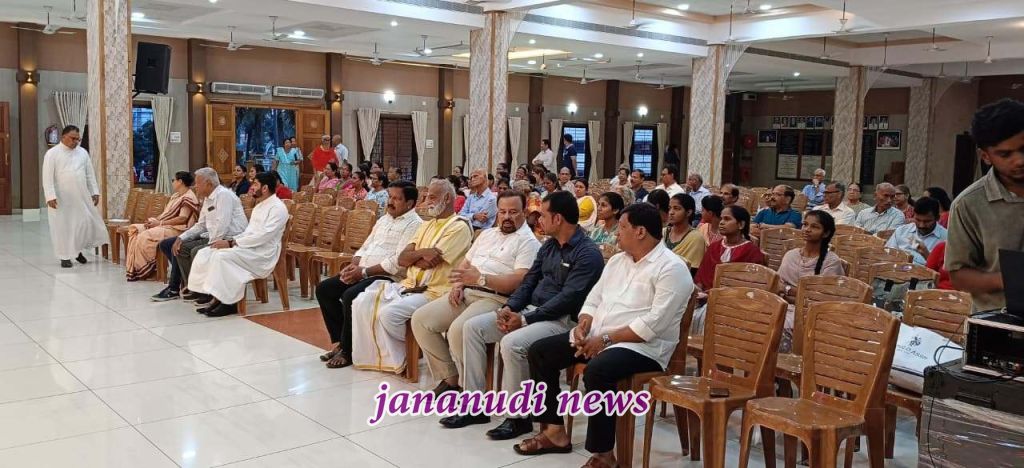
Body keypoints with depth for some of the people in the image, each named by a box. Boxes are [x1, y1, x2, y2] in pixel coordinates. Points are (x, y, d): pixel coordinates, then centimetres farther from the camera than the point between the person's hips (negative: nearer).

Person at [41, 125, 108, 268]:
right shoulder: (52, 154, -6)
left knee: (87, 222, 4)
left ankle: (77, 250, 25)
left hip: (82, 197, 4)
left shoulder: (83, 152, 8)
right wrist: (50, 196, -17)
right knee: (63, 226, 2)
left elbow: (90, 174, 11)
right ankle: (65, 256, 11)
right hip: (61, 198, -4)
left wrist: (95, 192, 6)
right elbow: (47, 177, -10)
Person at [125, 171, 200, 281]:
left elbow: (182, 218, -19)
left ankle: (143, 270, -11)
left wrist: (159, 223, -19)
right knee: (135, 229, -4)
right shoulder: (176, 196, 22)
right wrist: (154, 220, 0)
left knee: (144, 236, -26)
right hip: (164, 226, 10)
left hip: (175, 229, -10)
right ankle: (133, 267, -9)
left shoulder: (188, 197, -9)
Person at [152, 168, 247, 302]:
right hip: (214, 238, 10)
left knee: (197, 251, -26)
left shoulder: (223, 195, -14)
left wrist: (210, 245, -17)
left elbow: (222, 225, -23)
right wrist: (181, 238, 9)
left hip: (230, 240, -10)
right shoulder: (208, 199, 17)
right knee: (182, 247, 7)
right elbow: (200, 225, 21)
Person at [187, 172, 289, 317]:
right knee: (205, 254, -6)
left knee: (223, 256, -30)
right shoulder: (259, 206, 20)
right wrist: (230, 241, 2)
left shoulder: (277, 208, -12)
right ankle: (215, 298, -9)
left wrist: (231, 243, -21)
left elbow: (263, 236, -22)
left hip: (263, 252, -9)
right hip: (248, 246, 10)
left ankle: (228, 303, -19)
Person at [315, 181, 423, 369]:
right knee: (324, 289, 0)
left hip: (388, 277, -9)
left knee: (350, 296, -30)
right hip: (362, 272, 10)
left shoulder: (414, 225, -10)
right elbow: (365, 247, 22)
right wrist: (354, 265, 0)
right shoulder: (384, 220, 19)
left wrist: (364, 272, -18)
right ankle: (340, 341, 6)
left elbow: (399, 262, -20)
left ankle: (347, 351, -12)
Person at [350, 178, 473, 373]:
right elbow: (402, 259, 9)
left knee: (389, 312, -29)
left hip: (433, 292, -8)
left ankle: (398, 359, 0)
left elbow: (429, 262, -17)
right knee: (362, 302, -9)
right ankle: (371, 356, 2)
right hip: (409, 285, 8)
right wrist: (422, 253, -10)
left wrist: (413, 258, 2)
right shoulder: (426, 225, 19)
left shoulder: (459, 227, -8)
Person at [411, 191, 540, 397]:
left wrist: (480, 279, -23)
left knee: (458, 330, -33)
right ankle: (450, 379, 0)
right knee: (420, 319, -9)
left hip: (496, 299, -8)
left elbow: (519, 281, -15)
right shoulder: (487, 234, 25)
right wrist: (457, 285, 4)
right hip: (466, 294, 8)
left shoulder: (528, 241, -1)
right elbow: (465, 264, 26)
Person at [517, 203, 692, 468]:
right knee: (540, 351, -1)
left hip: (643, 346, -9)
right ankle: (555, 431, 5)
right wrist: (584, 326, -6)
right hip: (597, 337, 9)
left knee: (597, 371, -37)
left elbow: (653, 325, -21)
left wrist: (606, 339, -20)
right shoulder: (618, 260, 14)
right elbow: (594, 299, 16)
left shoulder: (671, 269, -12)